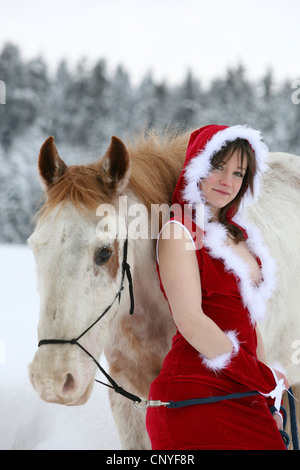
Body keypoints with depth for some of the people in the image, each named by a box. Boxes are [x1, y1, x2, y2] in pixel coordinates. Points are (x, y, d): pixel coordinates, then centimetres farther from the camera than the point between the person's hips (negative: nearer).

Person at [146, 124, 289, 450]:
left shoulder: (237, 234, 15)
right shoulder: (179, 232, -9)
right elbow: (191, 322, -18)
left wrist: (271, 401, 11)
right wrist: (267, 381, -13)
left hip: (244, 399, 7)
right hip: (198, 398, -7)